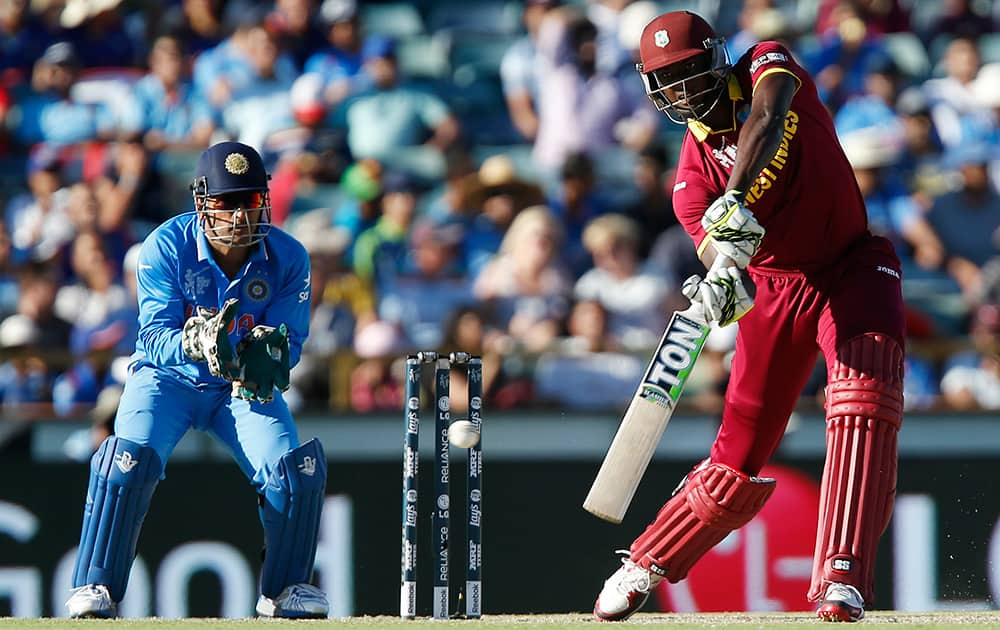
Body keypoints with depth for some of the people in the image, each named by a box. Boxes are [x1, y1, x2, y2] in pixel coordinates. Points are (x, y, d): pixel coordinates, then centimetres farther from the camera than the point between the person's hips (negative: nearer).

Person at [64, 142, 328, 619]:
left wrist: (265, 351, -38)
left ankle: (286, 590, 2)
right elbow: (154, 339, -22)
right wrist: (199, 342, -44)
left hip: (244, 388, 2)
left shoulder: (288, 258, -12)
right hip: (169, 378, -2)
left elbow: (289, 340, -14)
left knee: (299, 468, -19)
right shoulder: (167, 247, -18)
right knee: (128, 458, -27)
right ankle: (95, 590, -16)